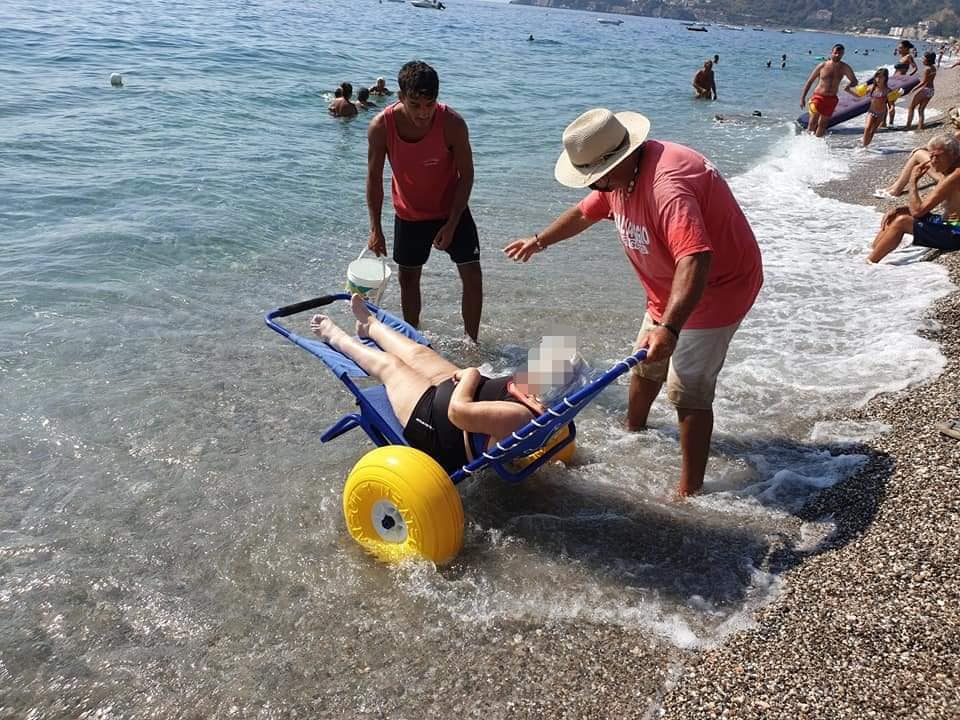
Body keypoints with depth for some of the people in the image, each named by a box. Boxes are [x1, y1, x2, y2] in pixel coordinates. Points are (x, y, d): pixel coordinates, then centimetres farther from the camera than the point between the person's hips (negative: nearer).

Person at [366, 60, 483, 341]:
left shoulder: (453, 124, -26)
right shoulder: (381, 127, -23)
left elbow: (466, 175, -16)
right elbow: (374, 178, -11)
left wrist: (451, 225, -18)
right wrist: (375, 229, -12)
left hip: (451, 210, -1)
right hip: (409, 213, 1)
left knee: (472, 275, -4)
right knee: (408, 277, 13)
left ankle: (471, 342, 11)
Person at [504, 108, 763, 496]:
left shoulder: (666, 185, -36)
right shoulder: (619, 174, -3)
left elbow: (695, 261, -47)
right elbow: (585, 212, 17)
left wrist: (669, 327, -57)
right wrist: (539, 241, 26)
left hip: (715, 287, -10)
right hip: (669, 289, 10)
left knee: (688, 391, -10)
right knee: (646, 365, 23)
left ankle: (690, 490, -1)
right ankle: (633, 433, 46)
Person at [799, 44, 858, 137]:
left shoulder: (844, 68, 2)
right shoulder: (823, 65, -4)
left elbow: (854, 81, 13)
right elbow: (809, 81, 1)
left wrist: (849, 85, -10)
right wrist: (802, 97, -3)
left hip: (831, 99, 3)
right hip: (818, 97, -3)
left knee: (822, 124, 6)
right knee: (812, 124, -13)